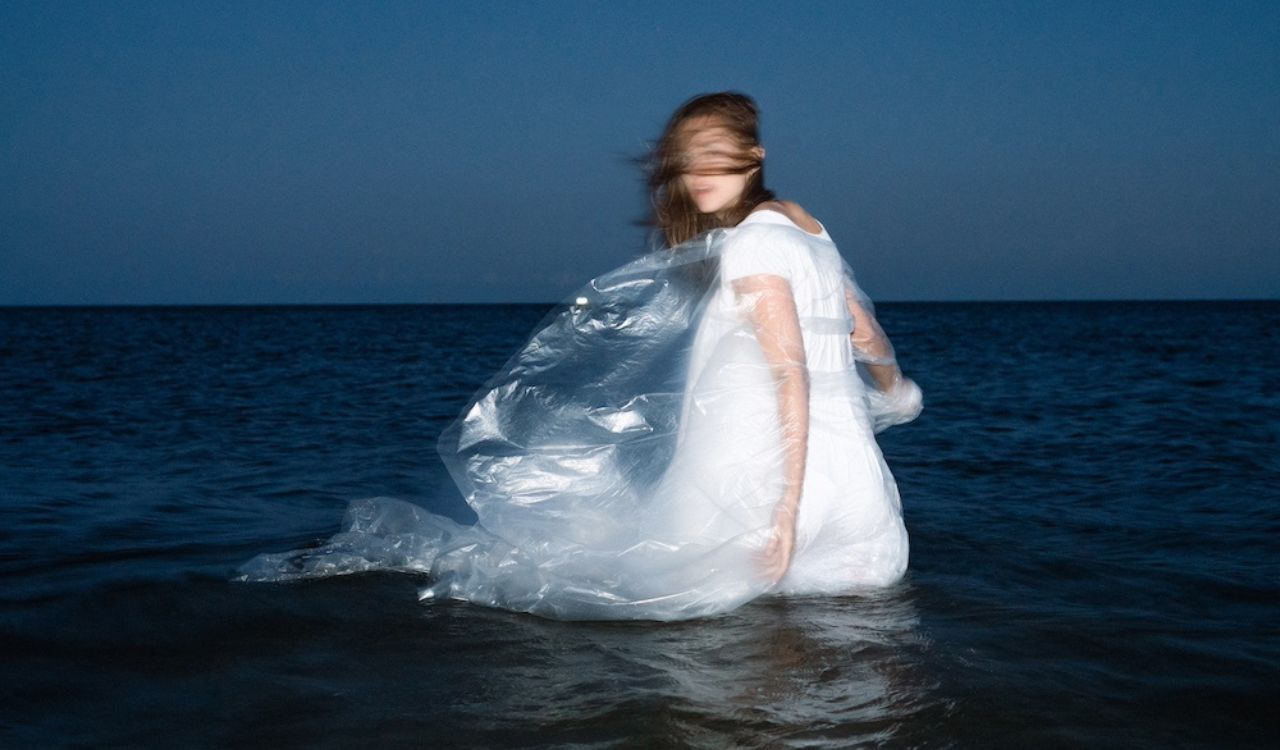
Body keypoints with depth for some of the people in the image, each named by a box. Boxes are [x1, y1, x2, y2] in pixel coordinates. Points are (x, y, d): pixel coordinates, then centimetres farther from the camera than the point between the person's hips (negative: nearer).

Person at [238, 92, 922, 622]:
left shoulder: (752, 241, -10)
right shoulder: (803, 226, 15)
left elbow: (790, 375, -18)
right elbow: (868, 340, 24)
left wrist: (782, 510, -21)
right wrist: (893, 389, 45)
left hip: (769, 484, -8)